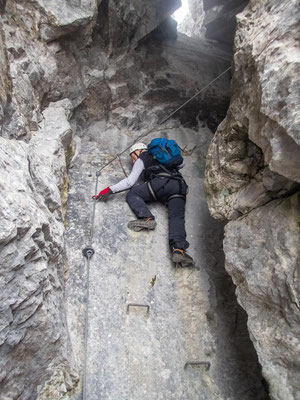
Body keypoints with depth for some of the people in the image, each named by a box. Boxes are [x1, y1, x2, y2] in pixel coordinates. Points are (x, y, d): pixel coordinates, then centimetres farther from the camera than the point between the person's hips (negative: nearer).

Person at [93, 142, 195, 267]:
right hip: (180, 185, 5)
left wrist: (110, 190, 12)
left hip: (161, 182, -5)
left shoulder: (142, 159, 23)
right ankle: (179, 250, -34)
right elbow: (181, 163, 50)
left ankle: (147, 218, -18)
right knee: (177, 218, -9)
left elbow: (130, 181, 12)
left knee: (132, 194, 8)